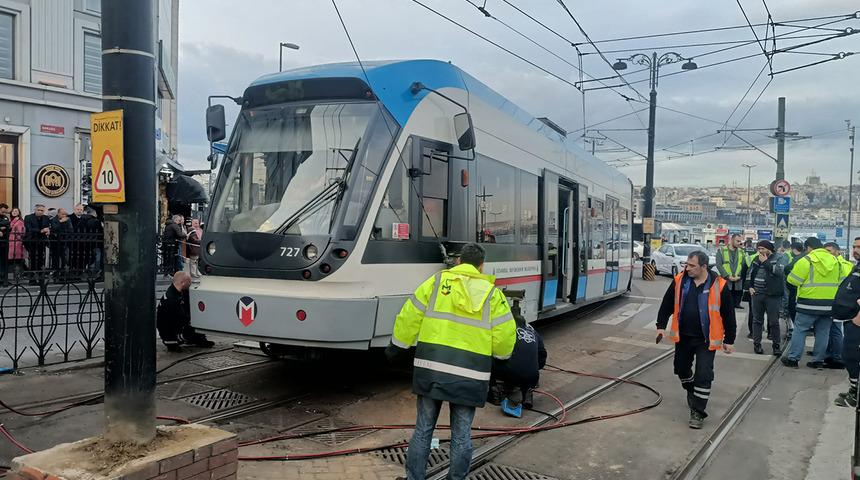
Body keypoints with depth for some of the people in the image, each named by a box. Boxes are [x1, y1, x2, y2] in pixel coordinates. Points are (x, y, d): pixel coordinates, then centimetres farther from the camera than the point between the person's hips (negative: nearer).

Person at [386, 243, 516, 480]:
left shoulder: (436, 281, 3)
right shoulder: (492, 293, 5)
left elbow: (409, 317, 2)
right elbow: (506, 335, 0)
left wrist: (397, 346, 15)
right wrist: (501, 355, 21)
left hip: (431, 368, 0)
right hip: (470, 375, 0)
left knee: (423, 430, 12)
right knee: (461, 435, 12)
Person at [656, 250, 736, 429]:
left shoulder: (719, 285, -13)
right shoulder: (679, 281, -5)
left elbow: (728, 314, -5)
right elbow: (667, 305, 5)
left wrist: (729, 340, -2)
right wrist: (661, 326, -1)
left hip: (706, 340, -4)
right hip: (683, 336, 4)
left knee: (703, 374, -5)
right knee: (681, 368, 17)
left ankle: (697, 412, 5)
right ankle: (691, 392, 46)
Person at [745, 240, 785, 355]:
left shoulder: (778, 258, -4)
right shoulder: (757, 259, 11)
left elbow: (779, 271, -22)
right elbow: (750, 273, 19)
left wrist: (765, 262, -17)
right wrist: (749, 286, 8)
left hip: (773, 295, -4)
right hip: (757, 294, 5)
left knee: (774, 322, 1)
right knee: (757, 320, 9)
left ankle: (776, 345, 11)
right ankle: (757, 344, 16)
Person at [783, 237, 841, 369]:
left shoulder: (806, 260, -11)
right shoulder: (835, 260, 8)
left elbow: (793, 280, -11)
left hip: (809, 303, -5)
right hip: (829, 303, 5)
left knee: (800, 330, 3)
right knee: (822, 333, 11)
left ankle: (793, 358, 5)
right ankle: (818, 360, 16)